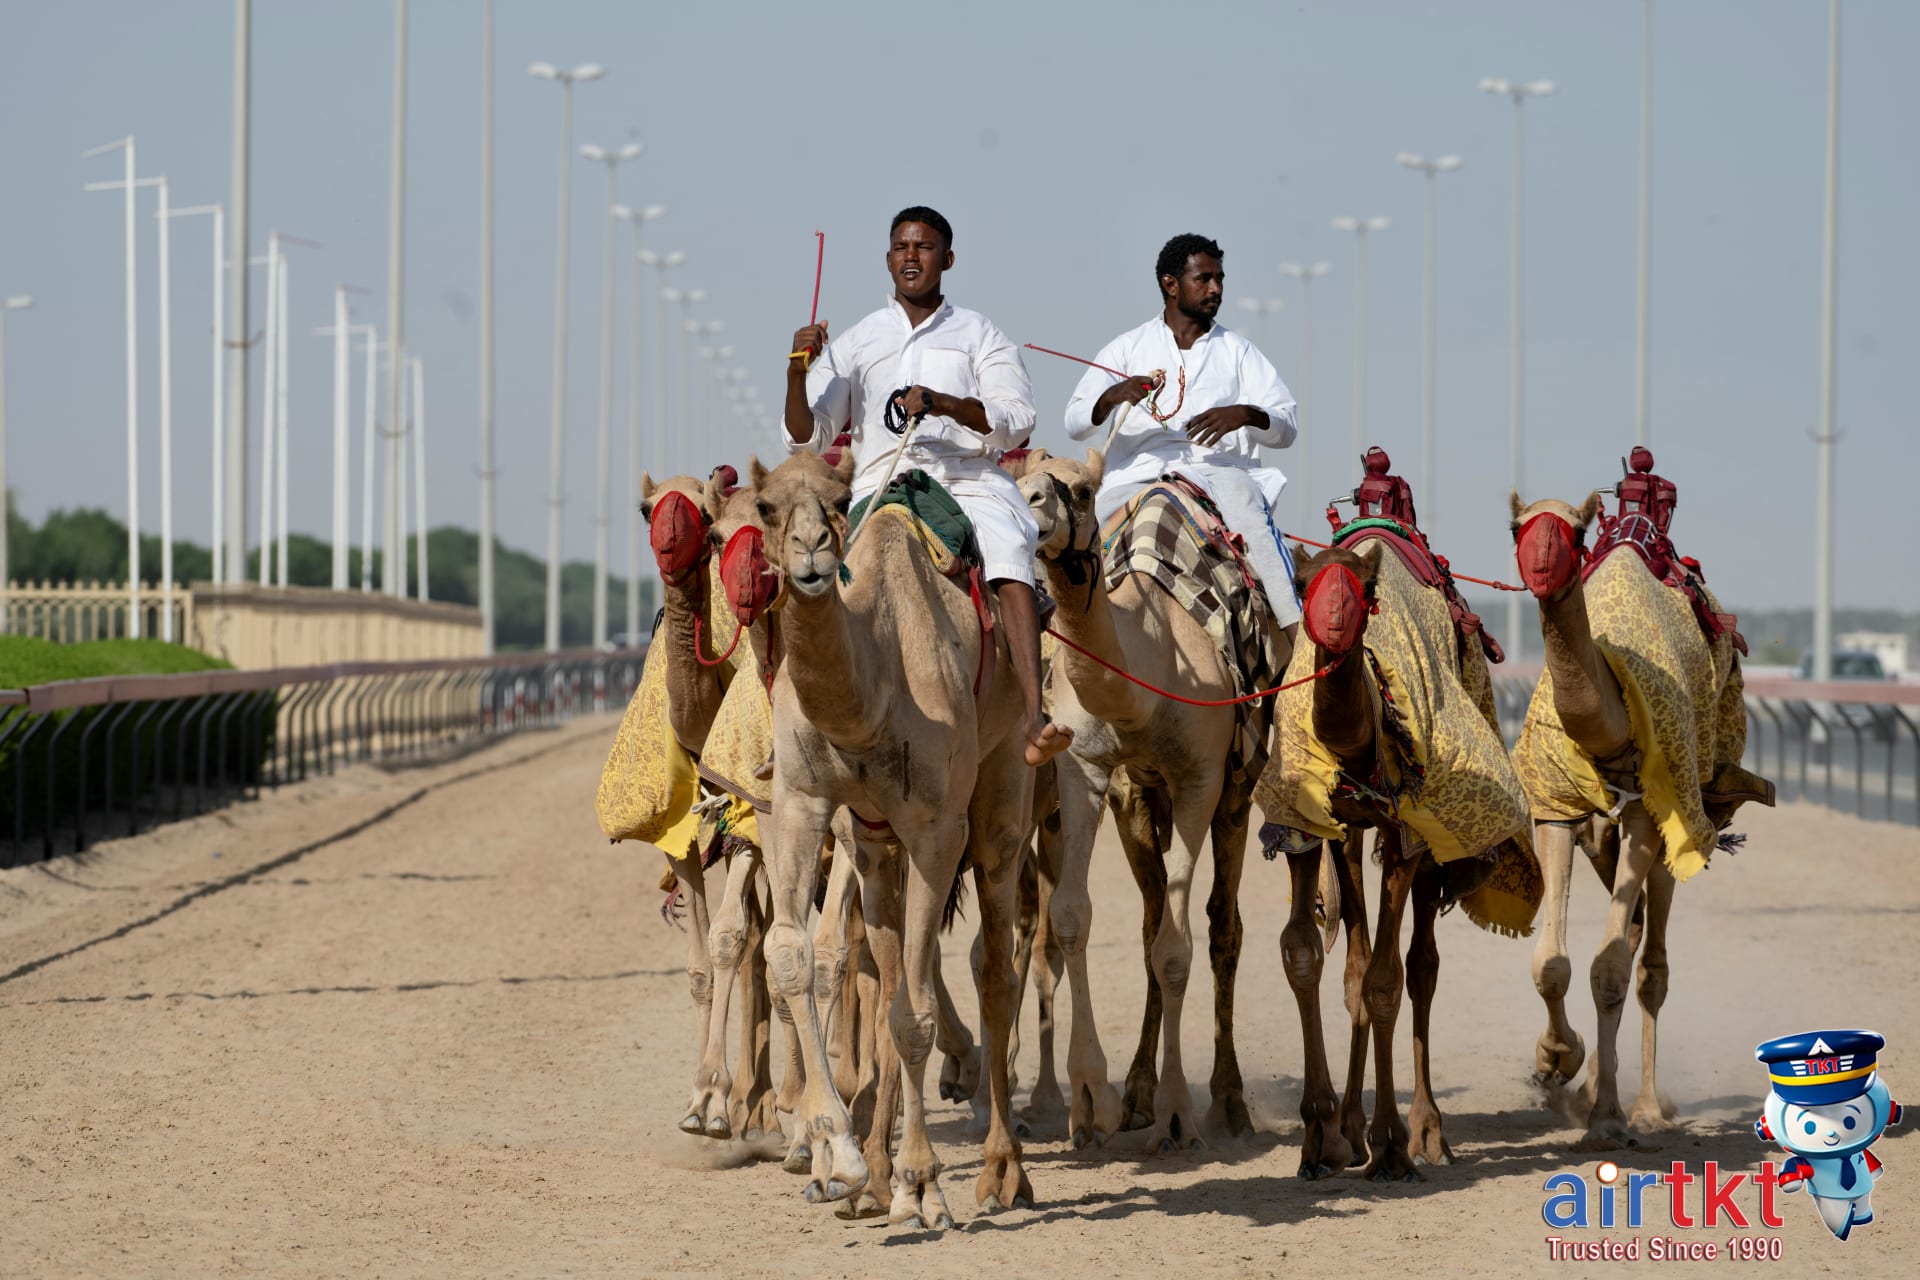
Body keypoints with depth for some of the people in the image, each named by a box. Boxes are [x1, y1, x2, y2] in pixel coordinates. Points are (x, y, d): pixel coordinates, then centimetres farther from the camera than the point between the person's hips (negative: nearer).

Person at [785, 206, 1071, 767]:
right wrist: (797, 372, -5)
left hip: (970, 480, -2)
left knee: (1008, 553, -32)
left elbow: (1018, 419, 2)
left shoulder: (980, 336, 17)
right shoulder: (853, 345, 20)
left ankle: (1035, 717, -44)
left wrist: (946, 403, -15)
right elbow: (806, 438, 13)